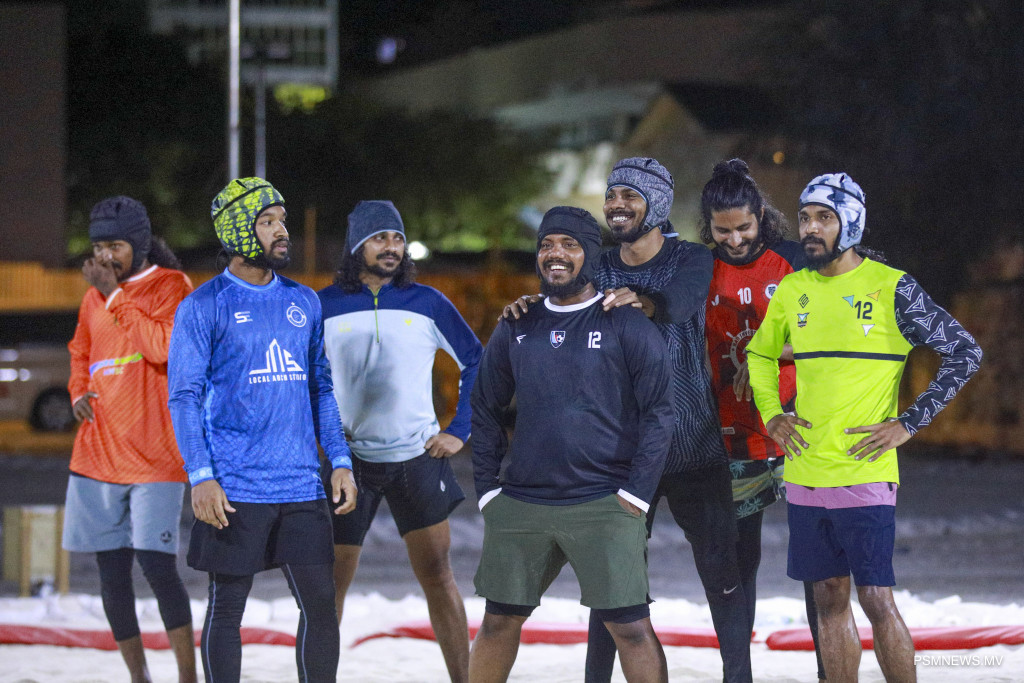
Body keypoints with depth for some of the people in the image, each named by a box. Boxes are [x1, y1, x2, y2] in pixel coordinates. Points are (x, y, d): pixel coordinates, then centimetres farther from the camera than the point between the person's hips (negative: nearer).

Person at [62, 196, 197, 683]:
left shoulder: (171, 287, -4)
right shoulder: (95, 296, 13)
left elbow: (163, 346, -21)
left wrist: (115, 295, -16)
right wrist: (79, 391, 9)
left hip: (153, 454, -6)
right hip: (98, 453, 6)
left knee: (156, 564, -14)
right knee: (111, 570, 7)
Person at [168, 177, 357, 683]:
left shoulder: (303, 302, 12)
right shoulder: (203, 307, -3)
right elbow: (184, 398, -5)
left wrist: (340, 460, 8)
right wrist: (201, 476, -14)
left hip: (301, 485, 4)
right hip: (234, 489, -4)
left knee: (320, 604, 2)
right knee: (226, 609, 3)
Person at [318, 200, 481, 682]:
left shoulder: (427, 303, 2)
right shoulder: (324, 306, 1)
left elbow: (476, 361, 11)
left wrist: (460, 430, 5)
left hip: (418, 458, 0)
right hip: (347, 461, 0)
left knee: (437, 577, -1)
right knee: (331, 582, 1)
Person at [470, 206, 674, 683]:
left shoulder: (627, 326, 0)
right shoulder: (517, 327, 13)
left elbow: (657, 412, -2)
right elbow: (485, 410, 19)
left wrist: (635, 495, -9)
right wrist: (487, 490, 9)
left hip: (602, 505, -4)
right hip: (520, 503, 4)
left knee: (629, 626, -9)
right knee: (499, 621, 8)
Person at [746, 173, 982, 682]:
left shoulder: (891, 288, -7)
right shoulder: (792, 290, 9)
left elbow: (964, 353, -5)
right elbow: (759, 354, 27)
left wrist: (908, 424, -9)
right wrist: (771, 414, 11)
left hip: (864, 474, -5)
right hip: (804, 476, 5)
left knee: (876, 601, -7)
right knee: (829, 600, 9)